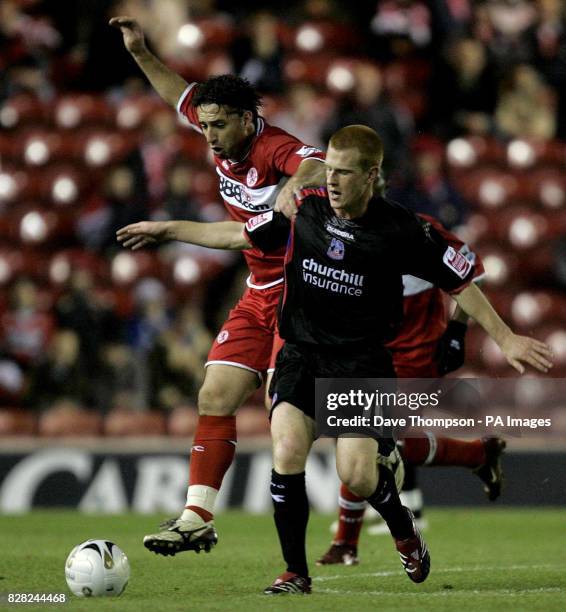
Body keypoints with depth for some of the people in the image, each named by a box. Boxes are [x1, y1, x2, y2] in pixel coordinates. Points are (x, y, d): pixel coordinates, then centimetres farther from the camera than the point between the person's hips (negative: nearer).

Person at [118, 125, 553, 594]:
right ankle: (296, 573, -5)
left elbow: (460, 282, 0)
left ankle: (404, 530, 21)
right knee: (287, 451, -20)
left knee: (356, 474, -15)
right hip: (302, 355, 3)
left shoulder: (401, 230, -10)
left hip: (363, 361, -3)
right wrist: (165, 230, 17)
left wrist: (505, 338, -2)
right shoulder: (304, 211, 0)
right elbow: (240, 235, 15)